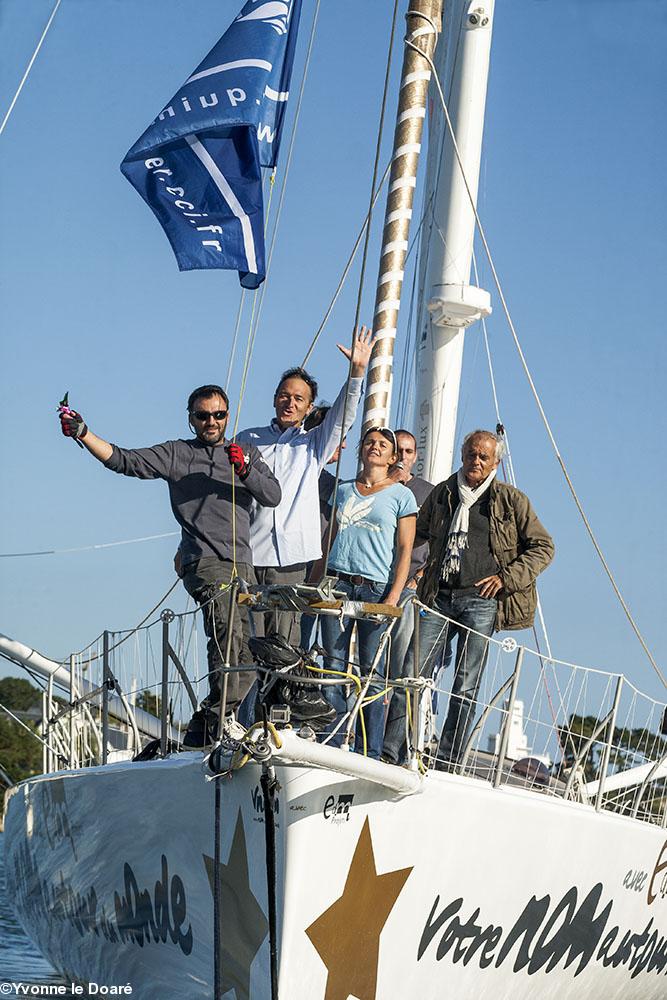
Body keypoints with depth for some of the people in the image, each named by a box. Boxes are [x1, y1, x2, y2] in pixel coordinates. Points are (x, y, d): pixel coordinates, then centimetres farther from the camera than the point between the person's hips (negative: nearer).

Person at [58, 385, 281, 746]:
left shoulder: (247, 452, 20)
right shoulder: (176, 454, 12)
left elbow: (273, 496, 9)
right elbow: (124, 460, 2)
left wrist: (244, 469, -9)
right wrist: (83, 434, -12)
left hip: (243, 565, 5)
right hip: (205, 562, -5)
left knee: (249, 655, 1)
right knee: (227, 629, -28)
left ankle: (203, 729, 9)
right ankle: (218, 718, -30)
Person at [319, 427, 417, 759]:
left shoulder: (401, 495, 6)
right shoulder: (343, 491, 17)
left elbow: (404, 551, 0)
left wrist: (393, 597, -11)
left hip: (376, 588, -3)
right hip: (337, 583, 3)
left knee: (372, 671, -4)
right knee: (333, 665, -1)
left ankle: (370, 753, -2)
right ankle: (330, 745, 1)